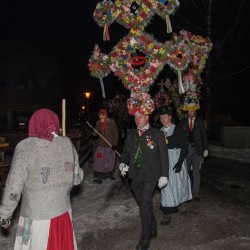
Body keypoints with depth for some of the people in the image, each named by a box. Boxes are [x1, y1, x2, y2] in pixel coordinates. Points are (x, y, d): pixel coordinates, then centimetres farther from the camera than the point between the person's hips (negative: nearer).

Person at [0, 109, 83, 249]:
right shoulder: (67, 144, -5)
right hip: (63, 211, 3)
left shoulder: (25, 147, -14)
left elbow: (13, 188, -12)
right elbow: (77, 178, 1)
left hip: (36, 217, -3)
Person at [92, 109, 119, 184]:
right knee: (99, 161, -8)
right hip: (101, 145, 1)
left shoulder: (111, 122, -8)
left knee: (110, 161, 12)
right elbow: (95, 133, -5)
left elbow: (116, 133, -5)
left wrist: (115, 144, -10)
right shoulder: (98, 123, 1)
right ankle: (98, 177, -1)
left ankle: (110, 174, 35)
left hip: (110, 145, -1)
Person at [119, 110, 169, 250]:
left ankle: (145, 238, 1)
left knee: (145, 203, -14)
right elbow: (126, 152, 15)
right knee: (145, 205, 16)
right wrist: (123, 164, -5)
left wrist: (164, 175, -7)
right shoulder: (131, 134, 9)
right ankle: (152, 230, 36)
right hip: (136, 175, 5)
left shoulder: (157, 134, -4)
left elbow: (163, 156, -4)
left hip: (150, 175, -5)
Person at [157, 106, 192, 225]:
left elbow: (184, 147, -10)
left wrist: (180, 162, -18)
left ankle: (183, 201, 35)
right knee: (166, 184, 5)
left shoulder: (177, 130, -9)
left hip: (176, 159, -3)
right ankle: (167, 213, 16)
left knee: (179, 182, 6)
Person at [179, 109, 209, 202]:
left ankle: (196, 193, 8)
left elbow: (204, 136, 3)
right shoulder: (182, 122, 5)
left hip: (197, 149, -1)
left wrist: (206, 149, -2)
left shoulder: (200, 122, 3)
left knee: (196, 171, 0)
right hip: (185, 148, 1)